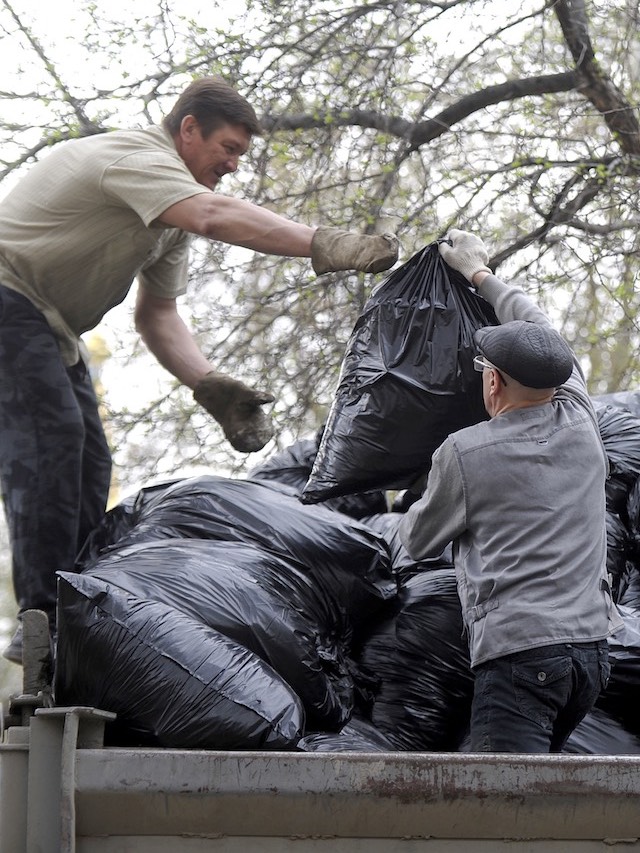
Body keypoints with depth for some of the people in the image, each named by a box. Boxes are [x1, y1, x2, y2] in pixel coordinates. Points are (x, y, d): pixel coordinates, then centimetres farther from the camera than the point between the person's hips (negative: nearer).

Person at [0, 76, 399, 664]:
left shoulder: (173, 214, 11)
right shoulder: (137, 158, -21)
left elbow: (157, 313, 9)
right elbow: (215, 218, -40)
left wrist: (209, 385, -8)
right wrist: (325, 246, -48)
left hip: (49, 327, 11)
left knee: (87, 460, 4)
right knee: (47, 440, -21)